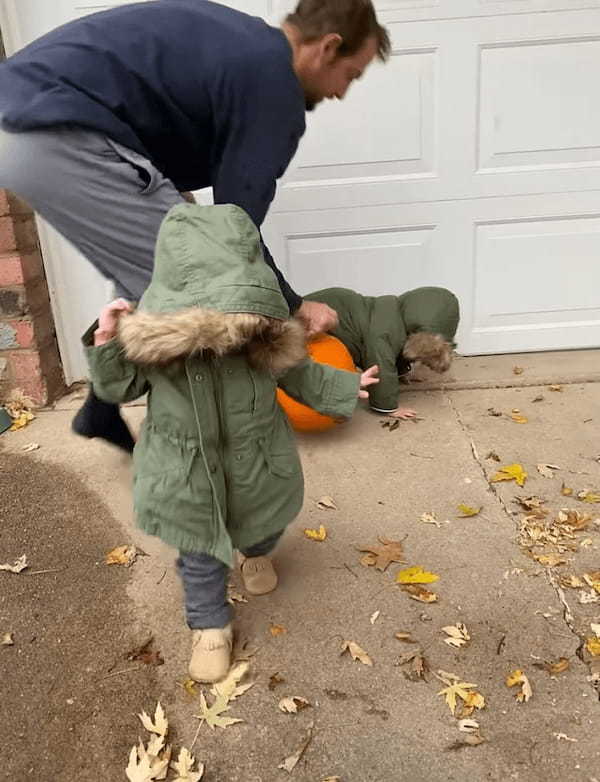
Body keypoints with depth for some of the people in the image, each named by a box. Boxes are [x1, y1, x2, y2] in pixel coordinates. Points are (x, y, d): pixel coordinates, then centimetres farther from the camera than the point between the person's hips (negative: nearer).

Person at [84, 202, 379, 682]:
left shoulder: (264, 333, -21)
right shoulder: (151, 330, -24)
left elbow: (296, 373, -1)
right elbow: (119, 389, -9)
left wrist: (345, 388, 5)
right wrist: (106, 344, -25)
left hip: (258, 461, 2)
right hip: (186, 470, -1)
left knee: (263, 525, 28)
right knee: (200, 553, 14)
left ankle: (257, 554, 65)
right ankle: (211, 626, 39)